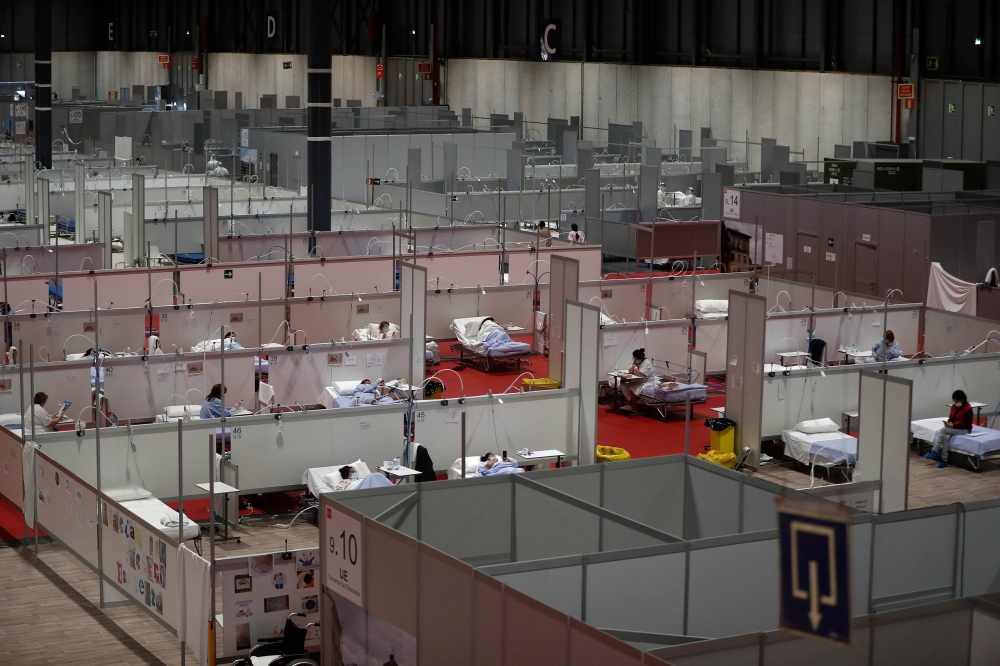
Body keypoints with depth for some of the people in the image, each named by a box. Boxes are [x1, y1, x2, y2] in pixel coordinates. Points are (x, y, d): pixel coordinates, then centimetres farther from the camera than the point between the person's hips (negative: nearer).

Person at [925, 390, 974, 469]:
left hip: (964, 430, -6)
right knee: (946, 437, -31)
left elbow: (967, 424, -16)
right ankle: (944, 460, -32)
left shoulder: (968, 409, -15)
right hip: (953, 428, 6)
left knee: (943, 430, -30)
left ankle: (935, 451, -25)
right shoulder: (954, 406, 5)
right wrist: (948, 422, -11)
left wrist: (953, 425, -26)